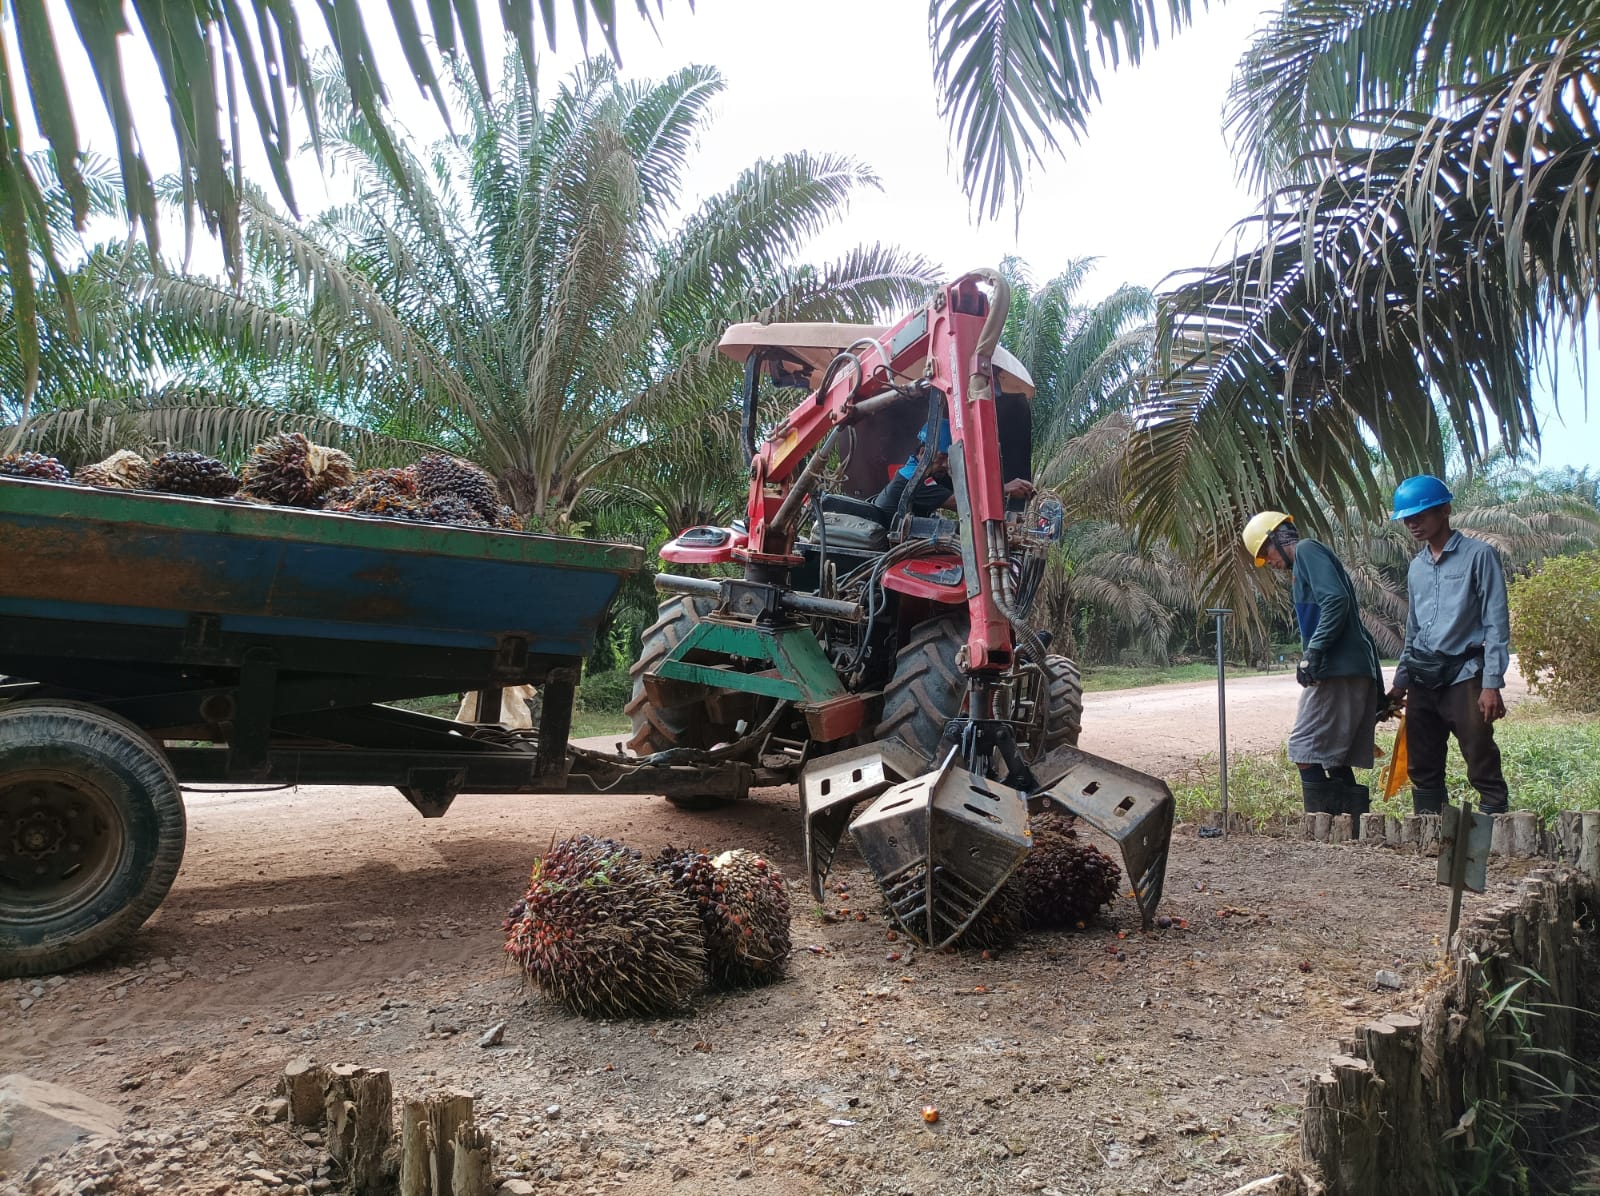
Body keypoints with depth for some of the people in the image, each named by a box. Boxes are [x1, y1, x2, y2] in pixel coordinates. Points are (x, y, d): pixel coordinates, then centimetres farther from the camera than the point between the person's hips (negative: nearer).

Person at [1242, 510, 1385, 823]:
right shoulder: (1308, 559, 25)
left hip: (1338, 669, -10)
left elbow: (1335, 600, -18)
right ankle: (1356, 831, 12)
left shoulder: (1307, 550, -3)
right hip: (1356, 669, 10)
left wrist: (1312, 653, -20)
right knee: (1334, 757, 11)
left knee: (1305, 750, -8)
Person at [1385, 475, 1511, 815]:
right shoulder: (1416, 567, 16)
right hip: (1422, 680, 6)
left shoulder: (1479, 556, -3)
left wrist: (1492, 684, -14)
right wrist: (1401, 680, 18)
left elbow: (1496, 624, -7)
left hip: (1463, 675, -6)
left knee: (1484, 770, -6)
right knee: (1422, 771, 9)